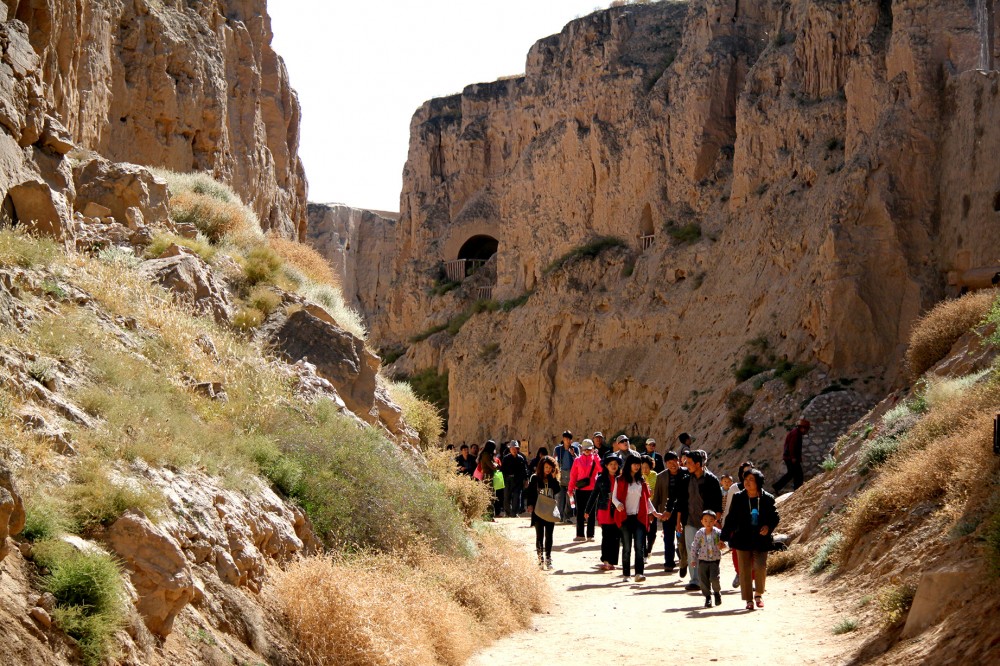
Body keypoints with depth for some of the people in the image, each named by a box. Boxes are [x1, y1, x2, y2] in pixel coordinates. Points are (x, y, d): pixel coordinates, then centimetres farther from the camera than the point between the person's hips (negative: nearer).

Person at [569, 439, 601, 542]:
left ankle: (590, 535, 5)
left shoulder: (595, 459, 4)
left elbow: (601, 469, -13)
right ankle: (580, 534, 9)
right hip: (580, 489, 1)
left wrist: (596, 457, -16)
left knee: (591, 512, 2)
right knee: (580, 512, 4)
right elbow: (573, 475, 7)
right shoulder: (578, 460, 7)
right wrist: (571, 488, 2)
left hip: (592, 489, -1)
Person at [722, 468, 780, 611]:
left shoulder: (767, 498, -1)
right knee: (745, 570, 1)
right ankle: (749, 599, 12)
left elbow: (775, 517, 7)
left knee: (761, 567, -11)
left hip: (761, 540, -1)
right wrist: (724, 537, 4)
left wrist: (768, 527, -13)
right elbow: (731, 519, 6)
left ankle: (758, 594, 14)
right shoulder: (738, 498, 1)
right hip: (743, 539, 1)